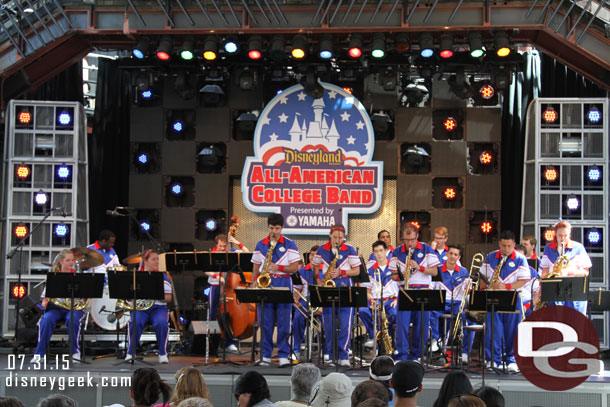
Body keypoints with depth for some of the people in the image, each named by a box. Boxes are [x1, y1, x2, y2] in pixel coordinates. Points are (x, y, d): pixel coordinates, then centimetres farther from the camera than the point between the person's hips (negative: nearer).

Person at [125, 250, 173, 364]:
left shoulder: (162, 276, 10)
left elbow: (168, 298, 4)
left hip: (158, 307, 0)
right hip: (140, 307, 0)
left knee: (161, 323, -33)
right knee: (135, 322, -33)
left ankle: (162, 353, -15)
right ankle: (130, 353, -17)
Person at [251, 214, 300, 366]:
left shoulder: (290, 244, 3)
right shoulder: (260, 245, 12)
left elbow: (295, 267, -2)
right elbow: (256, 267, 15)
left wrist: (278, 268, -16)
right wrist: (254, 283, 0)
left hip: (283, 284, -2)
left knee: (283, 322, -2)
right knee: (265, 322, 2)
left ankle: (284, 355, 3)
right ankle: (265, 355, 7)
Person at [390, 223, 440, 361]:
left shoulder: (427, 249, 6)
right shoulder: (397, 252, 8)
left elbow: (435, 271, 2)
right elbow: (393, 275, 9)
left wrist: (419, 267, -13)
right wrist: (400, 276, -13)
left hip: (423, 291, 0)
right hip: (404, 291, 0)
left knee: (422, 323, 0)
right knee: (402, 322, -11)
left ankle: (415, 354, 12)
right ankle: (401, 354, -7)